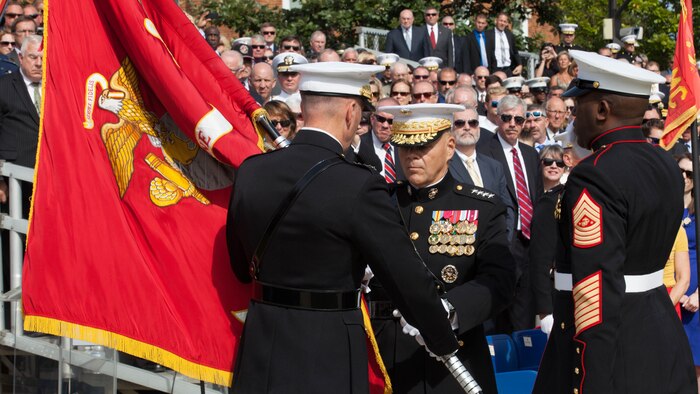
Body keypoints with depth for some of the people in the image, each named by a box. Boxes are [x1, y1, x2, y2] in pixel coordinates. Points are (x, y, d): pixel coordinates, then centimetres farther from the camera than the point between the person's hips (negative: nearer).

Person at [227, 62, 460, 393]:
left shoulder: (250, 171, 0)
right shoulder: (359, 186, -17)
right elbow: (409, 279, -12)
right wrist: (444, 343, 4)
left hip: (261, 352, 5)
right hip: (328, 357, -5)